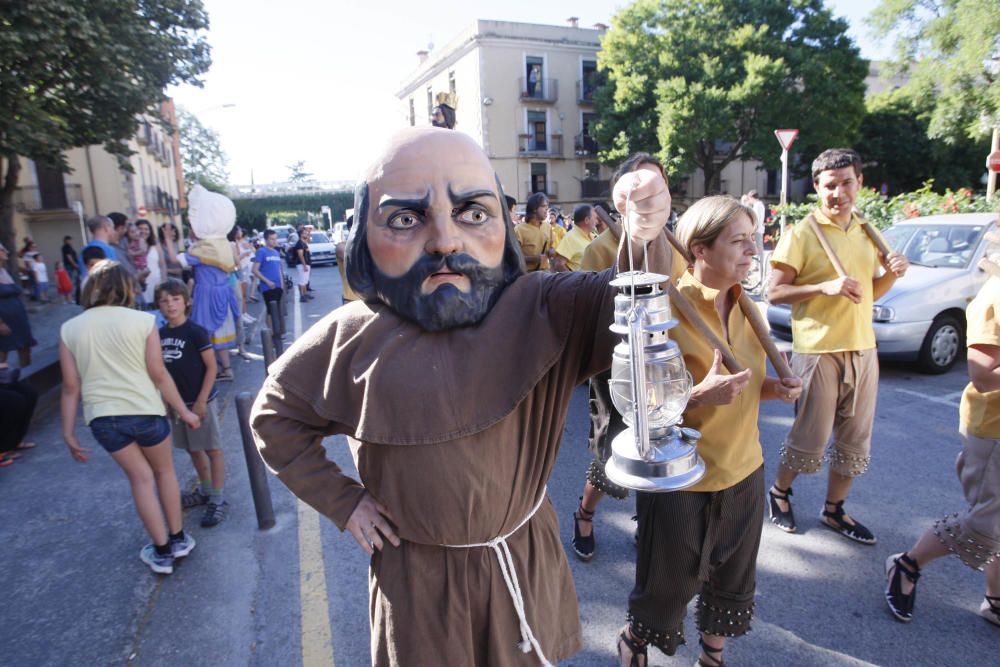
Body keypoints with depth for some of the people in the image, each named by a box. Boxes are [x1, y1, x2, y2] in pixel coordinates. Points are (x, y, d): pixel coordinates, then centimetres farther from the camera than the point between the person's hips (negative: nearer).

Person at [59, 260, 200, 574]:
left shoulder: (70, 328, 3)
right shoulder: (143, 320, -6)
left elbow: (71, 386, 1)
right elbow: (158, 374, -7)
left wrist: (69, 433, 8)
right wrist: (184, 411, 2)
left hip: (102, 417, 3)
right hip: (144, 410, -2)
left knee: (140, 477, 16)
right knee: (164, 471, 20)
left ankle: (162, 551, 21)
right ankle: (178, 539, 30)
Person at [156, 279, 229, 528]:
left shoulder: (195, 332, -14)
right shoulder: (160, 334, 3)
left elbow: (211, 367, -14)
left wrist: (201, 401, -16)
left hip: (199, 401, -6)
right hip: (176, 402, 6)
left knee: (212, 449, 2)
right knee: (193, 449, 18)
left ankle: (217, 500, 10)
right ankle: (205, 490, 35)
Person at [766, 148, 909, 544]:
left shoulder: (866, 233, 11)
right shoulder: (802, 234, -9)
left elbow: (870, 292, 19)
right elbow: (774, 292, -13)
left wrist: (893, 273, 0)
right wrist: (825, 287, -24)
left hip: (863, 351, 7)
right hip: (818, 351, -6)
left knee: (855, 441, 14)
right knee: (811, 439, 3)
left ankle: (834, 510, 31)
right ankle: (780, 493, 29)